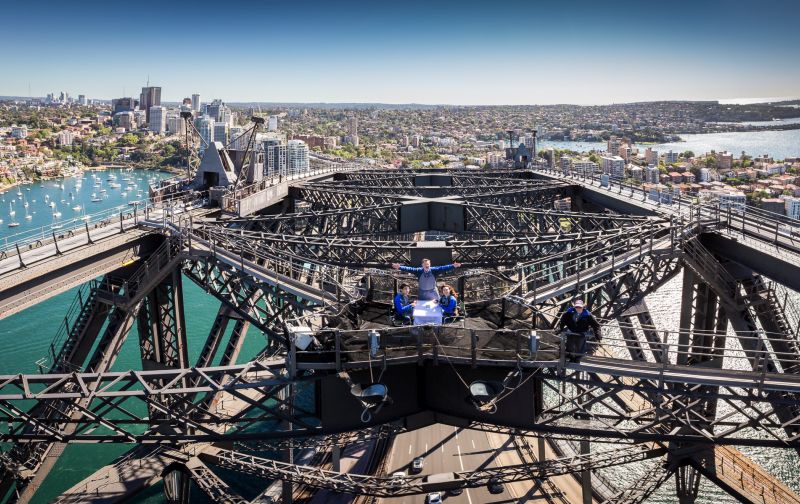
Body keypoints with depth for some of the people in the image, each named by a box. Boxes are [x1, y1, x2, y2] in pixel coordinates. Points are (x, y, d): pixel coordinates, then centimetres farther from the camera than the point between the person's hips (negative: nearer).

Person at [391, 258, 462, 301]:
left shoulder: (434, 270, -14)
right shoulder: (419, 271, -13)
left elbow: (443, 268, -22)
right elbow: (409, 269, -18)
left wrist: (453, 266, -32)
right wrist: (399, 267, -29)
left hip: (433, 294, 0)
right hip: (422, 295, 0)